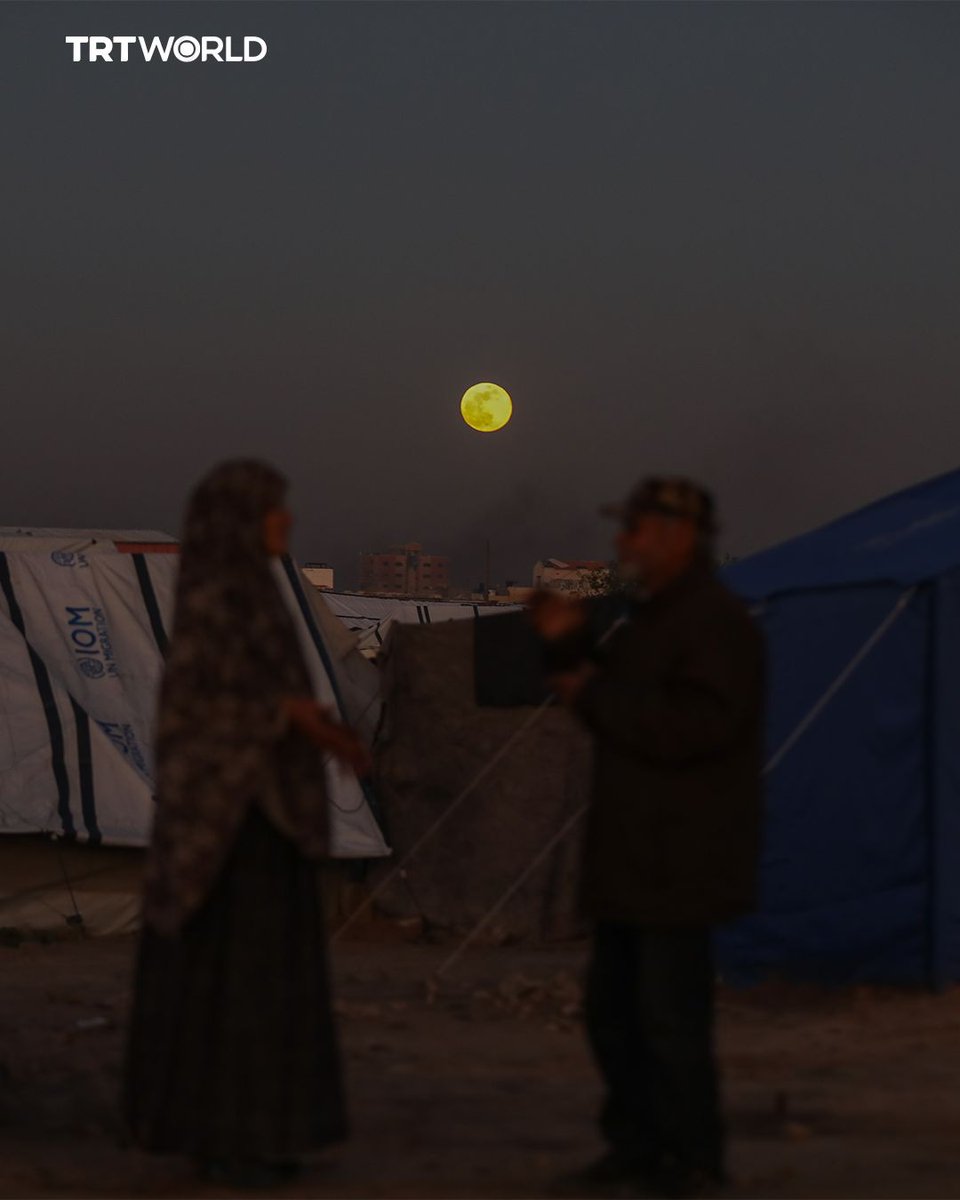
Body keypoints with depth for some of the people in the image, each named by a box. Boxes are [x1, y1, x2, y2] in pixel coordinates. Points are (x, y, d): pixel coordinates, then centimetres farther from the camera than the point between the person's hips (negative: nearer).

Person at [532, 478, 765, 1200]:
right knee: (613, 1007, 14)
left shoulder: (715, 621, -15)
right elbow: (616, 700, 23)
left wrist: (596, 696, -18)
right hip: (629, 856, 10)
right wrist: (569, 644, 5)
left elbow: (696, 724, -27)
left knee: (671, 1014, -8)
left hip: (679, 862, -10)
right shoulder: (640, 614, 16)